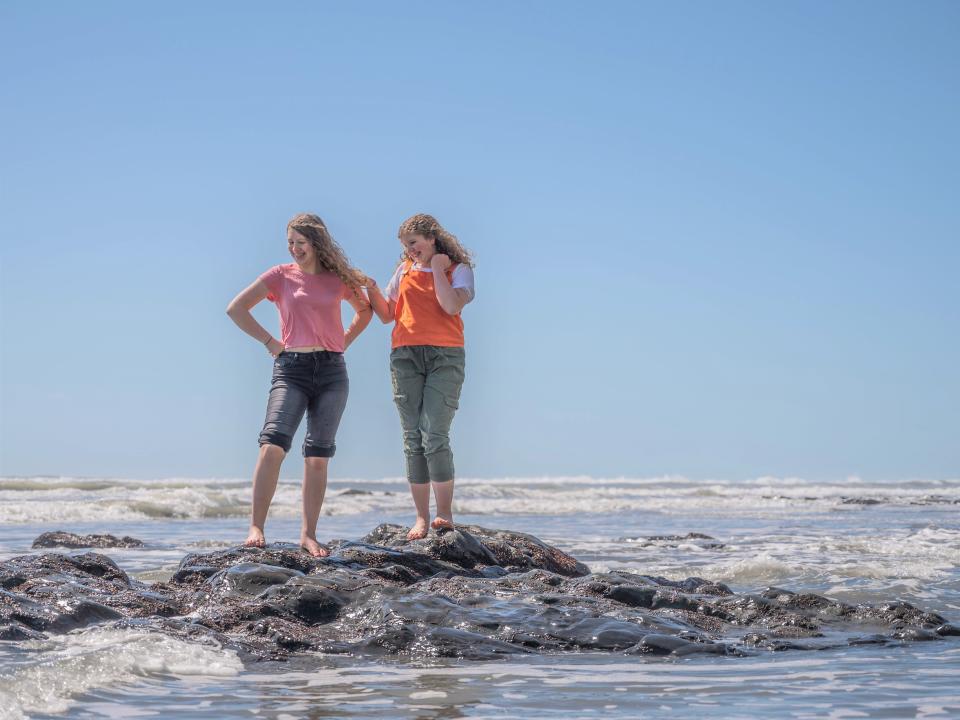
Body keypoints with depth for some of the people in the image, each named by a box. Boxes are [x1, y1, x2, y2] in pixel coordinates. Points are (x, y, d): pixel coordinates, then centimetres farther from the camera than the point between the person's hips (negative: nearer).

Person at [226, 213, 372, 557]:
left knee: (318, 456, 1)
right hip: (291, 369, -2)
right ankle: (256, 528, -21)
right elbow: (236, 308, 4)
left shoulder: (338, 280, 10)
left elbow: (365, 310, 27)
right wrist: (269, 342, 1)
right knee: (273, 444, -19)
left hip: (331, 371, 2)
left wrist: (344, 341, 13)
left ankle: (308, 535, 4)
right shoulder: (280, 276, 5)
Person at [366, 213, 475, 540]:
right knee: (413, 439, 0)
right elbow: (387, 314, 19)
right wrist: (371, 289, 3)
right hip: (406, 355, 4)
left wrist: (437, 268, -5)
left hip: (444, 355, -4)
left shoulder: (459, 269, 6)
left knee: (434, 436, -16)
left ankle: (445, 514, -9)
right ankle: (422, 518, 2)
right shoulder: (405, 270, 18)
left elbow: (451, 306, -12)